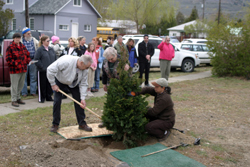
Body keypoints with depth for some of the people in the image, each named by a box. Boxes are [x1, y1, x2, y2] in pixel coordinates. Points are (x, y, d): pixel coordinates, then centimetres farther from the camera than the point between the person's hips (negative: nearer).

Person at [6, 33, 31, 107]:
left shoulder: (23, 46, 11)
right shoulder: (10, 48, -8)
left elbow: (27, 55, 19)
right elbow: (8, 59, -11)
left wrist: (28, 61, 0)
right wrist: (16, 64, -19)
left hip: (23, 69, 7)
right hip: (14, 70, -6)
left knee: (21, 85, 15)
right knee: (14, 86, -2)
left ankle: (18, 98, 29)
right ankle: (14, 100, 7)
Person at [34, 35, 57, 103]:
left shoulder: (51, 49, 11)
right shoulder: (40, 50, -7)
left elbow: (55, 58, 17)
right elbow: (36, 60, -11)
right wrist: (42, 67, -14)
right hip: (42, 71, -5)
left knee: (50, 84, 10)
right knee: (42, 84, 1)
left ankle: (48, 97, 21)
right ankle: (41, 98, 11)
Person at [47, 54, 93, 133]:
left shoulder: (84, 69, -23)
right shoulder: (66, 61, -41)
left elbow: (83, 84, -16)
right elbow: (50, 69, -36)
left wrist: (83, 98, -23)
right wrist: (53, 84, -27)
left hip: (73, 83, 4)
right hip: (60, 80, -4)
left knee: (79, 101, -3)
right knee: (57, 101, -9)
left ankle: (82, 124, 8)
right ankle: (55, 124, 7)